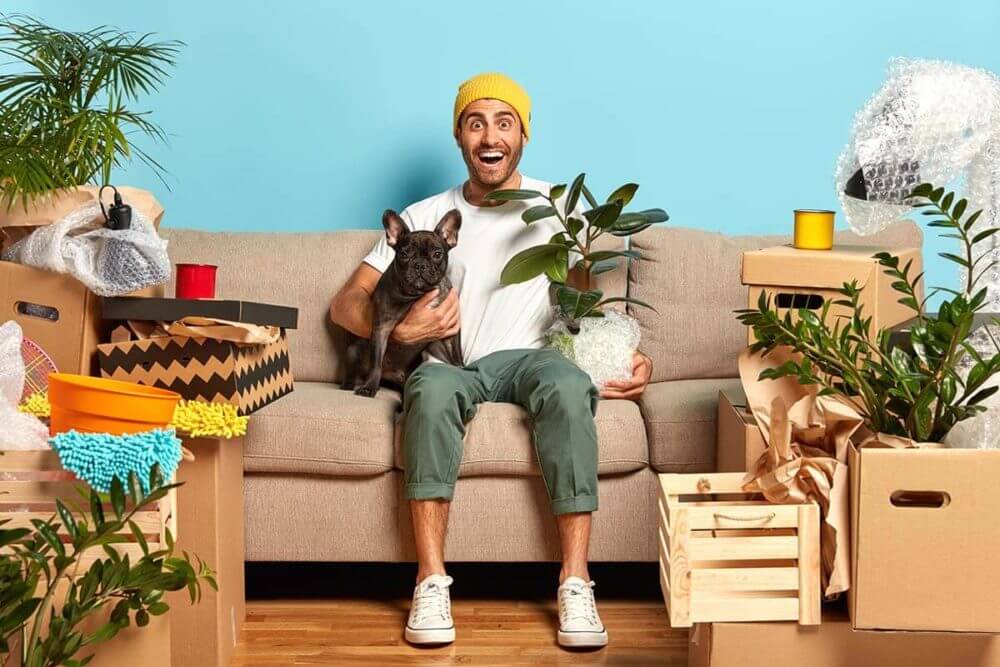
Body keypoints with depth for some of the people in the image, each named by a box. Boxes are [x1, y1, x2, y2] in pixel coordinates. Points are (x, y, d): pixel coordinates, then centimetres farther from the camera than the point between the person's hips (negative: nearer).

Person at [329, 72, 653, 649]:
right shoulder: (425, 217, 14)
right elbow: (346, 304, 10)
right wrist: (401, 330, -12)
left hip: (527, 357, 0)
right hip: (450, 362, 0)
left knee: (570, 386, -37)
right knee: (433, 387, -37)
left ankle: (575, 582, -37)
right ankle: (432, 579, -37)